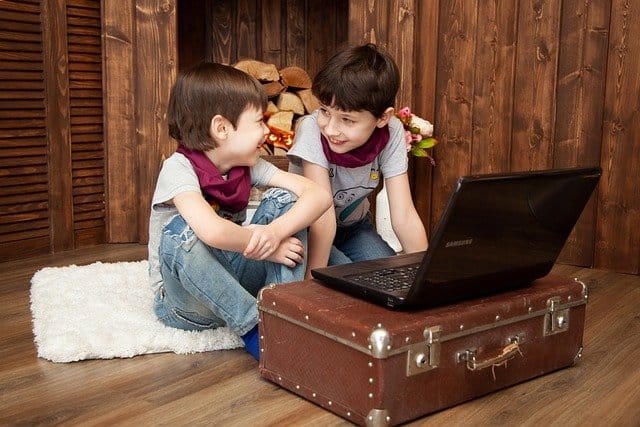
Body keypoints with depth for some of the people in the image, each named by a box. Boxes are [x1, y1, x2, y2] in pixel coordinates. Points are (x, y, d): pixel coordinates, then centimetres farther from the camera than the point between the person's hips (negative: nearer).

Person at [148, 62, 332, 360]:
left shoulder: (250, 166, -3)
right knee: (180, 232, -36)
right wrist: (267, 249, -23)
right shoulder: (179, 169, -20)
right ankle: (254, 327, -30)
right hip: (185, 301, -5)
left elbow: (319, 195, -13)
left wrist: (276, 230, -31)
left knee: (283, 199, -10)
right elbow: (212, 231, -40)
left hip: (233, 280, 5)